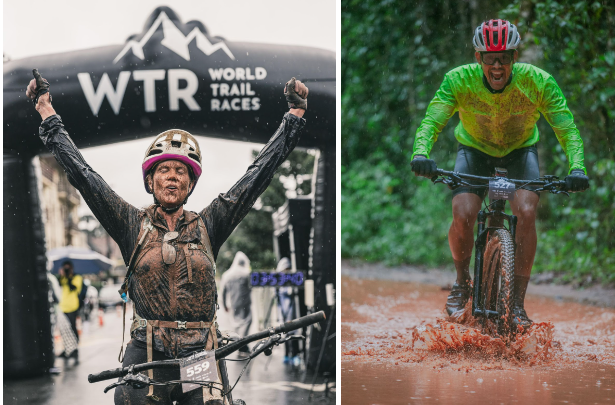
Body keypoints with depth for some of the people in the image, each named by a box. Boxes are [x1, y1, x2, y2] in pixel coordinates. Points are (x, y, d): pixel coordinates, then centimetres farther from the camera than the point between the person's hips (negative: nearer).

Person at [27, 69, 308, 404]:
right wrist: (47, 113, 7)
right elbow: (81, 174, 7)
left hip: (201, 359, 1)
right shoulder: (133, 225, 8)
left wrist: (295, 114, 11)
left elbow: (258, 174, 10)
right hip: (145, 356, 0)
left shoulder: (207, 226, 10)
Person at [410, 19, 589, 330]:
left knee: (526, 212, -25)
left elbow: (567, 129, -28)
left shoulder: (538, 82, -29)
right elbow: (431, 121, -32)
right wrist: (421, 154, -52)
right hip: (474, 149, 0)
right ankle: (462, 282, 6)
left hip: (520, 150, 0)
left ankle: (518, 304, -14)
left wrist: (576, 168, -46)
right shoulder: (459, 80, -28)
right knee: (463, 215, -24)